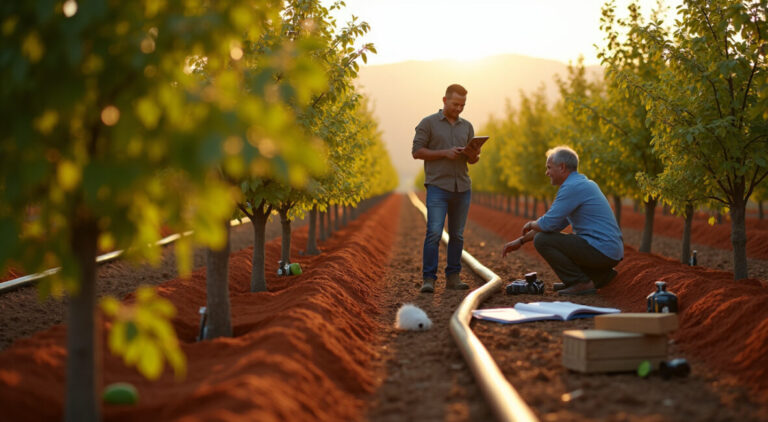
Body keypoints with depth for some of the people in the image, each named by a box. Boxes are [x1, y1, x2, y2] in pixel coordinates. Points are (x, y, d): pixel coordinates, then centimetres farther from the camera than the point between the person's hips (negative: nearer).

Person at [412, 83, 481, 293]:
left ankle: (453, 277, 12)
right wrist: (444, 153, -13)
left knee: (457, 235, 6)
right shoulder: (428, 123, 2)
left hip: (462, 187, 5)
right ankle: (428, 279, -10)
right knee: (434, 233, -13)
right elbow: (417, 151, -4)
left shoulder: (467, 126, 16)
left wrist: (473, 154, -7)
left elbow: (473, 160, 18)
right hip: (438, 187, -5)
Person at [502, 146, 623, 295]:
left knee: (542, 240, -8)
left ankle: (581, 283, -8)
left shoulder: (572, 187, -15)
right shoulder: (583, 183, 18)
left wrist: (531, 224, 6)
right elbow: (556, 223, 23)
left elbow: (547, 224, -19)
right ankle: (601, 274, 15)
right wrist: (521, 240, 21)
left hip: (600, 251, -10)